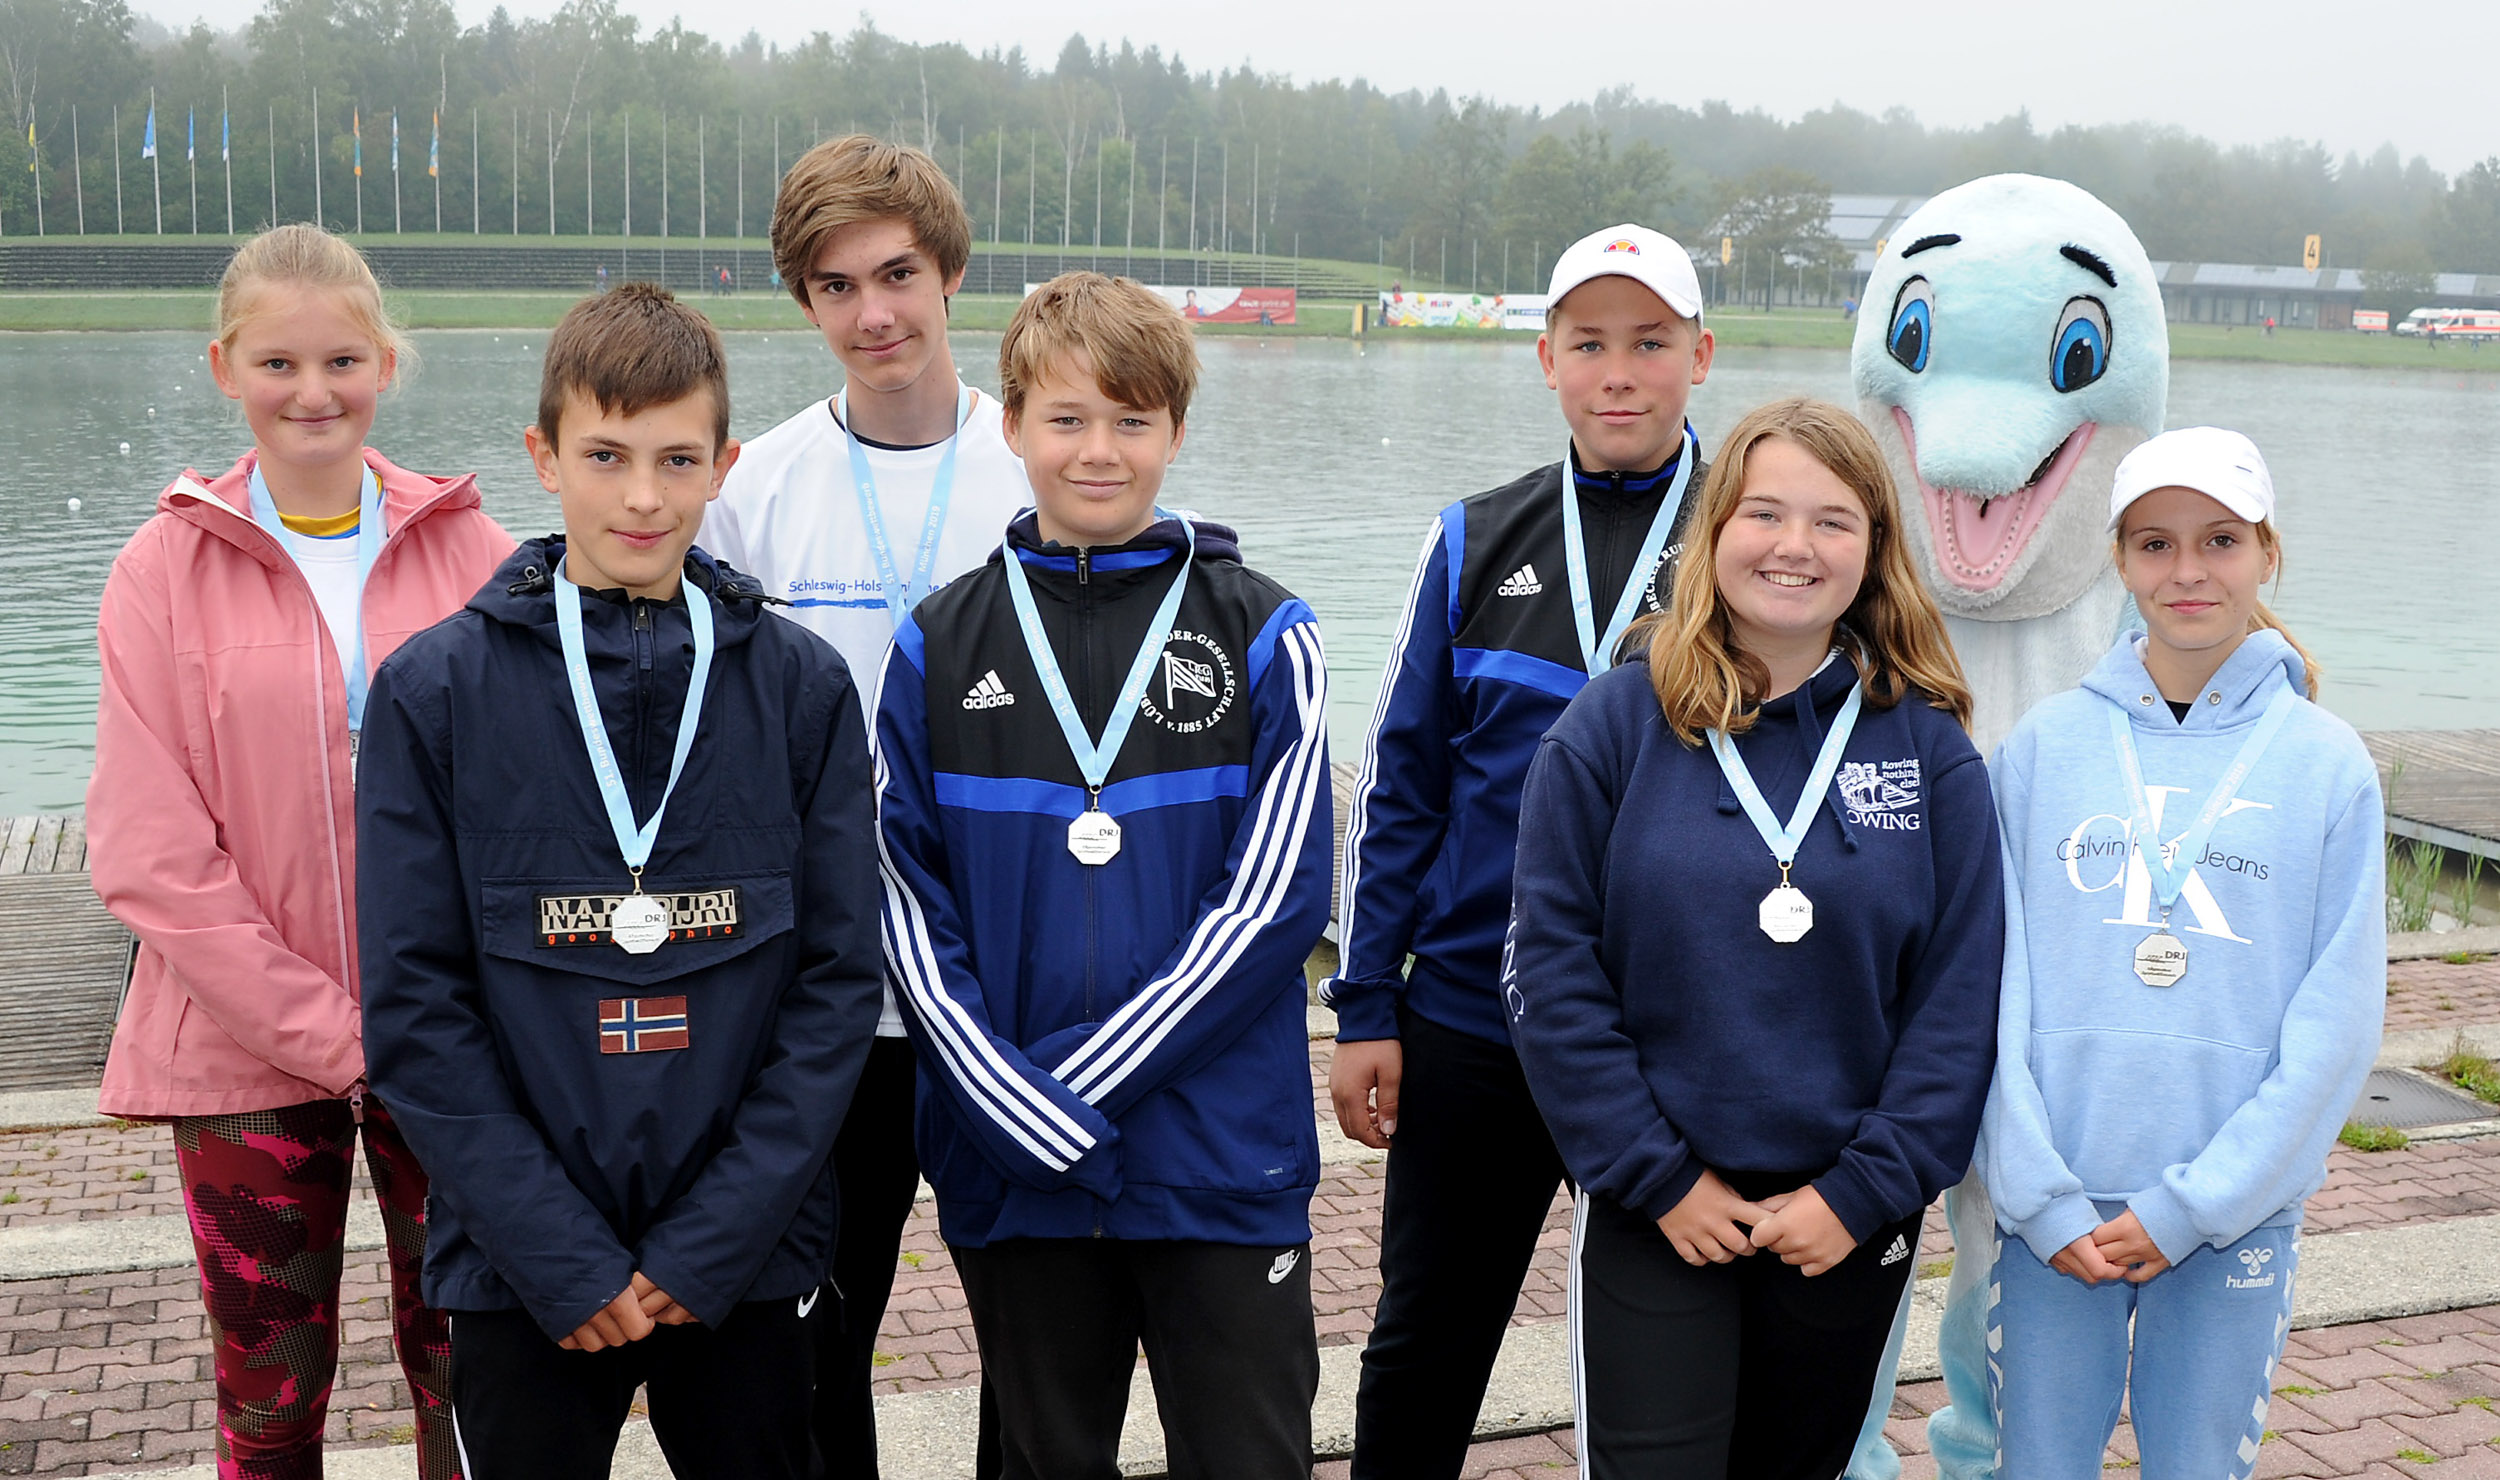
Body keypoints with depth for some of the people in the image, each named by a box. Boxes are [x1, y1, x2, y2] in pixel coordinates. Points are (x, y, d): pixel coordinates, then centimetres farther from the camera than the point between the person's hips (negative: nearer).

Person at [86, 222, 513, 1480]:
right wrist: (333, 1034, -12)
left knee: (465, 1375, 8)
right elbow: (150, 854, -7)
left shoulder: (469, 551, 1)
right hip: (246, 1049, 0)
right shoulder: (165, 571, -2)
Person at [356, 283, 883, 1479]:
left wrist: (711, 1242, -11)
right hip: (519, 1270, -1)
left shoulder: (803, 687, -2)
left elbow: (839, 982, -3)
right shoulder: (436, 690, -5)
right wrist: (565, 1258, -13)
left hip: (749, 1259, 1)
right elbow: (414, 1005, -7)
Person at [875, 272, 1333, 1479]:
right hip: (1011, 1174, 2)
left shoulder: (1264, 638, -2)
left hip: (1222, 1164, -2)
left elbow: (1274, 899, -9)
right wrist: (1023, 1112, -14)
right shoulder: (939, 646, 3)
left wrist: (1078, 1084, -14)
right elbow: (910, 913, -1)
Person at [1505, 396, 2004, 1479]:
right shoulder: (1611, 728, -5)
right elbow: (1553, 975, -7)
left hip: (1850, 1225, 2)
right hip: (1651, 1219, -2)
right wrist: (1659, 1178, -10)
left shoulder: (1927, 747, -1)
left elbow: (1960, 995, -2)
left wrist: (1867, 1190, -8)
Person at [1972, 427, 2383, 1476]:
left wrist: (2192, 1204, -8)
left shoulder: (2328, 762, 0)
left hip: (2236, 1219, 0)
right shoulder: (2044, 746, 1)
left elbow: (2338, 1019, -3)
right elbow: (1997, 992, -1)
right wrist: (2042, 1198, -8)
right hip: (2051, 1214, 1)